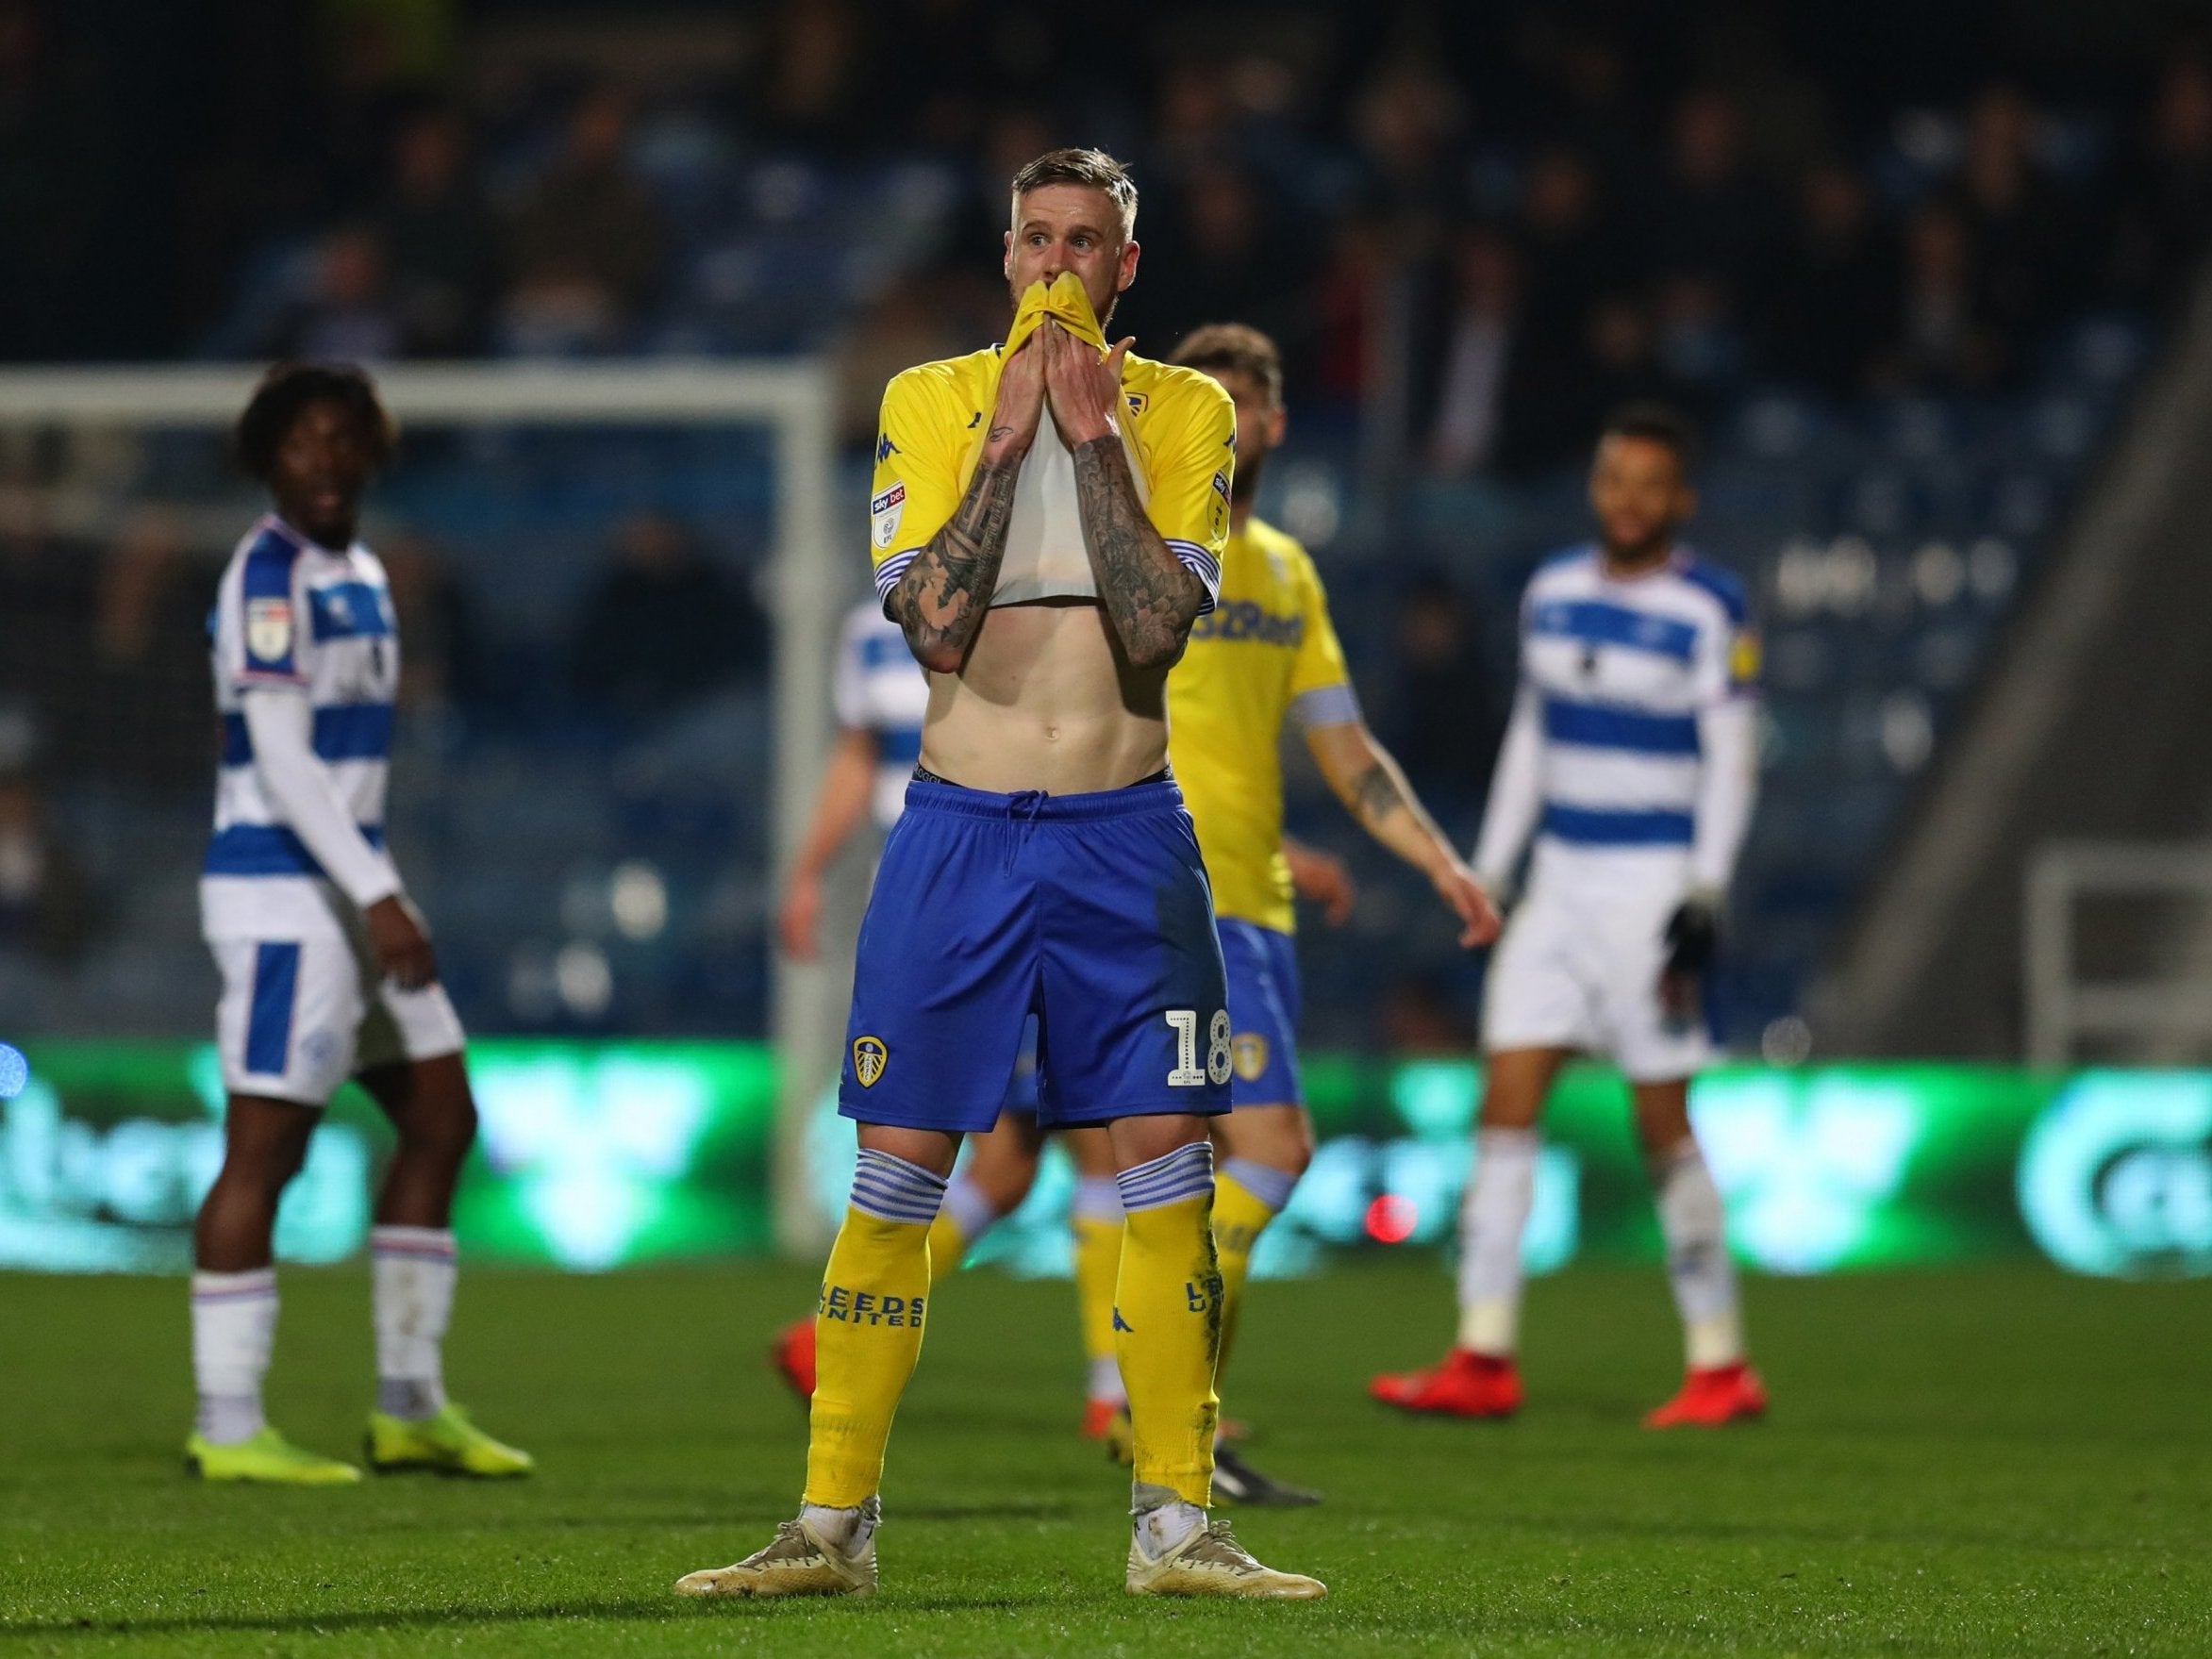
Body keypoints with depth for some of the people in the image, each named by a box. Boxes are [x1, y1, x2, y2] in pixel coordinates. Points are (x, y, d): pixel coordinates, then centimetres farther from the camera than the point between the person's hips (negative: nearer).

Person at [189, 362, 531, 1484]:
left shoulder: (357, 577, 15)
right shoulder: (269, 578, -13)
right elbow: (280, 761, -19)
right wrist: (377, 901, -23)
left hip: (351, 884, 10)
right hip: (281, 892, -10)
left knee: (440, 1119, 11)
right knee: (264, 1149, -8)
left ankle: (411, 1408, 16)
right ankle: (227, 1430, -4)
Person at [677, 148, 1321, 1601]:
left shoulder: (1184, 412, 4)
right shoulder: (931, 402, 4)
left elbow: (1157, 625, -11)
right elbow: (934, 616, -10)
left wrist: (1094, 437, -13)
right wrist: (1008, 436, -12)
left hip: (1126, 839, 0)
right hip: (960, 829, 0)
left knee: (1166, 1173, -2)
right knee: (896, 1176, -2)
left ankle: (1176, 1523, 6)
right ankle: (833, 1523, 3)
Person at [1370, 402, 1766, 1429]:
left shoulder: (1711, 612, -6)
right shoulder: (1553, 594, 11)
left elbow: (1730, 767, -7)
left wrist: (1705, 901, -14)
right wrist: (1486, 876, 15)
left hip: (1653, 882, -6)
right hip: (1560, 880, 6)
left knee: (1663, 1123, -3)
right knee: (1506, 1103, -3)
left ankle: (1721, 1365, 6)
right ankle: (1485, 1360, -2)